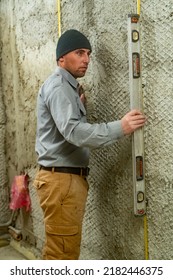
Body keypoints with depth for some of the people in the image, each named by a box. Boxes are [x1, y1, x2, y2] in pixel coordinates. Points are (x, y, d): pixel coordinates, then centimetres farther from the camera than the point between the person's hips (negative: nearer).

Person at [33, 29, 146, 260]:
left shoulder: (67, 86, 20)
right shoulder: (59, 86, -13)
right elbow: (73, 131, -28)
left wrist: (80, 106, 13)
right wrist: (120, 128, -32)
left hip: (69, 177, 10)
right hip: (61, 179, -10)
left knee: (63, 249, 17)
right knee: (62, 252, -5)